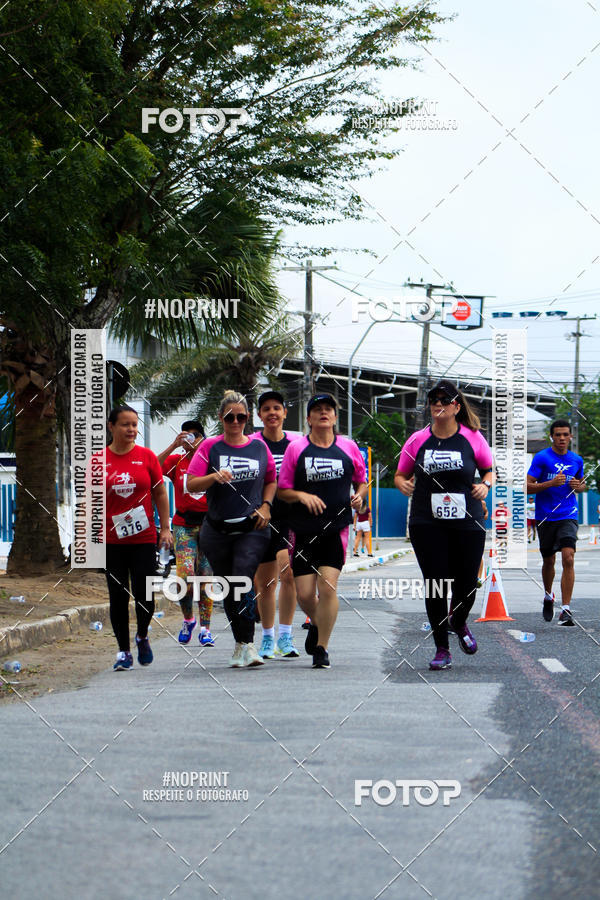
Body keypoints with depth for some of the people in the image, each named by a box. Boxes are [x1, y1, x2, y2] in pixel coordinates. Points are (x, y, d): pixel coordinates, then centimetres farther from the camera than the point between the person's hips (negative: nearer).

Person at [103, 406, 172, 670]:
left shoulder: (146, 457, 2)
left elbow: (160, 494, 7)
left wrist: (165, 528, 3)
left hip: (144, 539, 0)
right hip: (111, 541, 1)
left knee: (144, 595, -6)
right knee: (118, 597, 2)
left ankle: (142, 637, 22)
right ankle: (123, 651, 12)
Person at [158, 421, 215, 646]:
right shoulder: (176, 461, 7)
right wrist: (174, 446, -16)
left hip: (208, 524, 0)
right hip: (184, 525, 0)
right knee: (185, 577, -13)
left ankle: (205, 629, 4)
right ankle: (188, 619, 10)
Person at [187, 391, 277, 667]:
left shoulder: (259, 447, 7)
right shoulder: (210, 447, 2)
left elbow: (271, 481, 20)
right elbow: (191, 484, -4)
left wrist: (266, 505, 3)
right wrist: (214, 477, -22)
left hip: (252, 527, -1)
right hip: (217, 528, 1)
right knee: (227, 587, 7)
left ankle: (246, 644, -19)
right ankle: (241, 641, 21)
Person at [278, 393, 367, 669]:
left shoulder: (348, 447, 5)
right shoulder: (296, 449, 2)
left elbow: (361, 480, 19)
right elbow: (282, 490, 5)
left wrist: (359, 496, -2)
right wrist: (302, 496, -14)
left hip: (336, 529, 0)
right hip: (304, 531, 0)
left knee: (328, 587, -13)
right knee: (304, 593, -1)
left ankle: (321, 648, -1)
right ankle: (316, 624, 34)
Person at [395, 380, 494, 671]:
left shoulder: (472, 438, 2)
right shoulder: (418, 440, 4)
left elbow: (490, 470, 13)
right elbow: (400, 475, 13)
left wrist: (485, 485, -7)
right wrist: (403, 484, -9)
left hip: (467, 523, 0)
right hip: (427, 524, 0)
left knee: (466, 583, 2)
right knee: (435, 584, -3)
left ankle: (459, 623, 37)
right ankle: (441, 649, 8)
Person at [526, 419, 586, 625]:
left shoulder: (576, 460, 7)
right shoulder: (541, 458, -4)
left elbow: (582, 485, 24)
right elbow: (527, 487, -8)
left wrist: (578, 486, 0)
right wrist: (551, 483, -21)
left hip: (568, 516, 1)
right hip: (545, 516, -1)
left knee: (568, 558, -17)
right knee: (549, 561, 12)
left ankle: (565, 609, -18)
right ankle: (548, 597, 41)